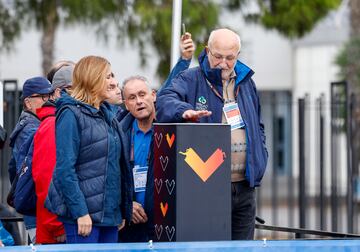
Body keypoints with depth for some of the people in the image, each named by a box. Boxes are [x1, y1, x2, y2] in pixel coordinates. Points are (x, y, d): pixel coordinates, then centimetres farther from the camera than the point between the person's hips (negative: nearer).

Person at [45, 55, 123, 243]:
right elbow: (65, 169, -16)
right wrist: (80, 212, -21)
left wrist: (121, 210, 14)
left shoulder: (106, 114, 16)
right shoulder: (71, 114, -9)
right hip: (84, 213, -8)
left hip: (109, 212, 8)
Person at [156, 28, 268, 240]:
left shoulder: (247, 83, 16)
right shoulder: (190, 80, -2)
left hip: (244, 187, 5)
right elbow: (165, 102, -21)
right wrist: (184, 111, -42)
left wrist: (261, 158, 13)